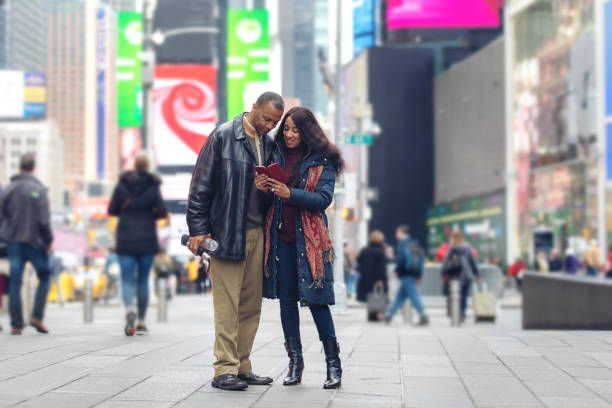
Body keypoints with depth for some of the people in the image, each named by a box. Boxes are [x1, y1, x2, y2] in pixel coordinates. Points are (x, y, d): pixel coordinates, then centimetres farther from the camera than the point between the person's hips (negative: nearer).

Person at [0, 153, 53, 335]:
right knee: (44, 277, 12)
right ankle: (37, 316, 2)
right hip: (34, 241, -3)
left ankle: (16, 324, 3)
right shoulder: (38, 190, -9)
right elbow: (43, 219, -13)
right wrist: (48, 240, -1)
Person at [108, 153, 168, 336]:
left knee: (127, 279, -1)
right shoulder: (153, 187, -4)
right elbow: (162, 212, -7)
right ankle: (141, 322, 14)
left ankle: (129, 310, -28)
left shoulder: (122, 185, 0)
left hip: (126, 240, 0)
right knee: (143, 280, 10)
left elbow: (112, 210, 2)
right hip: (147, 239, 0)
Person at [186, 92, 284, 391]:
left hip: (257, 232, 6)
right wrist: (198, 229, -8)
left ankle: (242, 366, 16)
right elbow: (201, 184, -4)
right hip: (227, 232, -6)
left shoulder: (268, 144, 12)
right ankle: (225, 369, -2)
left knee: (251, 304, 8)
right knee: (227, 304, -6)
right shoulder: (223, 136, -3)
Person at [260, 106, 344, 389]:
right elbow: (272, 199, 14)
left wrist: (289, 193, -22)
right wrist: (263, 188, -9)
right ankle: (295, 361, 16)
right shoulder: (277, 156, 9)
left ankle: (333, 363, 7)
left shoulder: (321, 161, -2)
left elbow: (324, 199, -11)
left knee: (315, 299, -4)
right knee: (286, 299, 6)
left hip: (309, 238, -4)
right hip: (281, 237, 4)